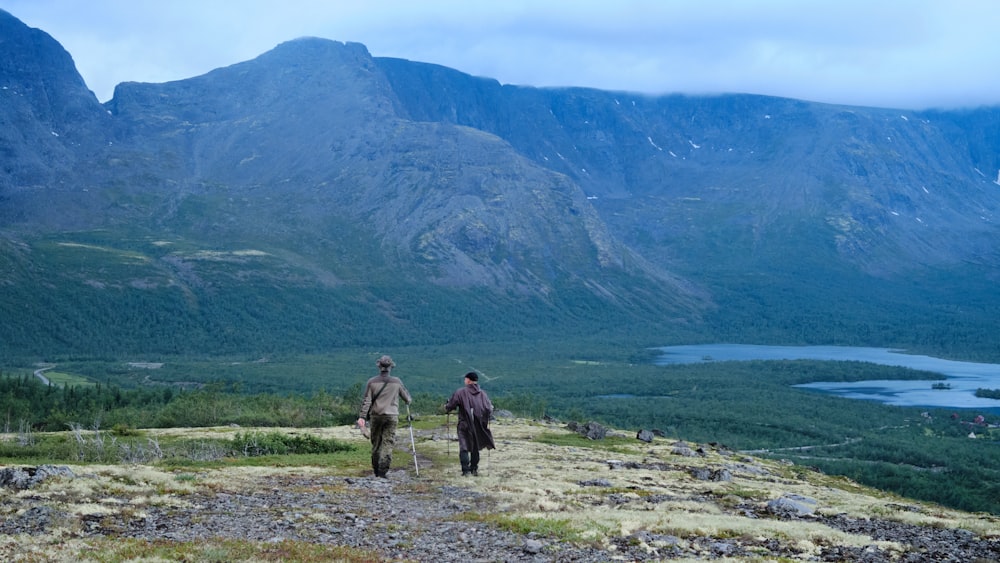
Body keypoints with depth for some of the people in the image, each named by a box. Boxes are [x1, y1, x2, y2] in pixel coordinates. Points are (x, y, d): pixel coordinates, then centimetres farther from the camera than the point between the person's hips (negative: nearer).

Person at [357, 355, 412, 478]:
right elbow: (407, 397, 12)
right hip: (392, 416, -1)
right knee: (388, 442, -2)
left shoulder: (371, 382, 0)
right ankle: (383, 470, -12)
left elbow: (366, 401, -5)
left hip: (376, 416, 1)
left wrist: (362, 417, -7)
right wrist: (409, 400, 36)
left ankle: (376, 470, 16)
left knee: (376, 443, 11)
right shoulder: (396, 382, 2)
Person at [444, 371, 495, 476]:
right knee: (475, 447, 17)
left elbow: (450, 406, -6)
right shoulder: (482, 394, 3)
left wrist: (446, 407, 15)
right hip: (478, 426, 4)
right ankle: (474, 469, 19)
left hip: (465, 425, -3)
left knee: (464, 448, 0)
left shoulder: (460, 392, -6)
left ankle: (466, 470, -10)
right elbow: (489, 409, -3)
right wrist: (485, 419, 14)